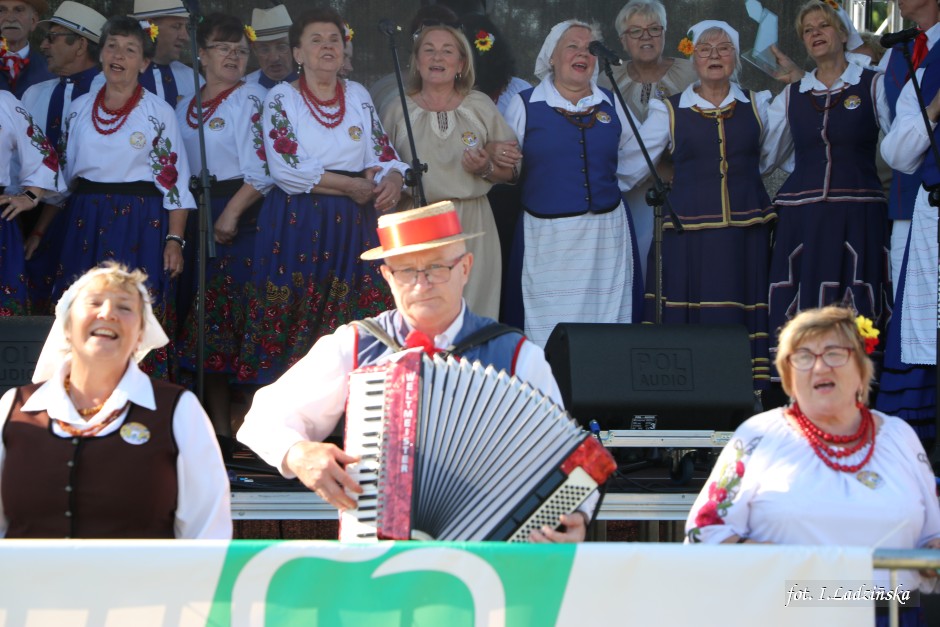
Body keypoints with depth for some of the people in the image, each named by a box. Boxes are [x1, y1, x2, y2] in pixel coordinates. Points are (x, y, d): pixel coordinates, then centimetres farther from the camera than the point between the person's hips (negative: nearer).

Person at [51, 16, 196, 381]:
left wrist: (175, 240, -10)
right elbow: (64, 174, 17)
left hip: (140, 225, -4)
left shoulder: (159, 113, -1)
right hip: (86, 225, 4)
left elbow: (175, 181, -3)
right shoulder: (80, 109, 10)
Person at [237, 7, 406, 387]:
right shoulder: (281, 98, 0)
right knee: (294, 321, -5)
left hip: (353, 226, 3)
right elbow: (287, 169, -11)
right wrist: (351, 187, -13)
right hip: (297, 224, -3)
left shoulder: (359, 96, 12)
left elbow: (383, 155, 7)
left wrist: (392, 179, -17)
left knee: (354, 325, -1)